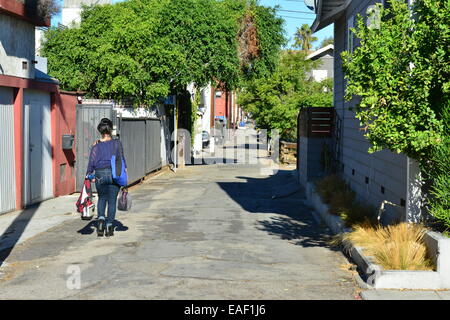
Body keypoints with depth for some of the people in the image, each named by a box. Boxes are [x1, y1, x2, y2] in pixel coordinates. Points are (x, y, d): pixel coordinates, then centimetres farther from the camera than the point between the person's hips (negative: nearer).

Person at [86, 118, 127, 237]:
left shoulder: (96, 145, 0)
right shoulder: (117, 143, -1)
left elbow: (91, 162, -1)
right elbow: (121, 159, -1)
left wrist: (89, 175, 6)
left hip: (100, 174, 1)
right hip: (114, 174, -1)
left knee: (102, 198, 20)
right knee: (112, 201, 7)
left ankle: (101, 218, -2)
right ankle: (109, 225, 5)